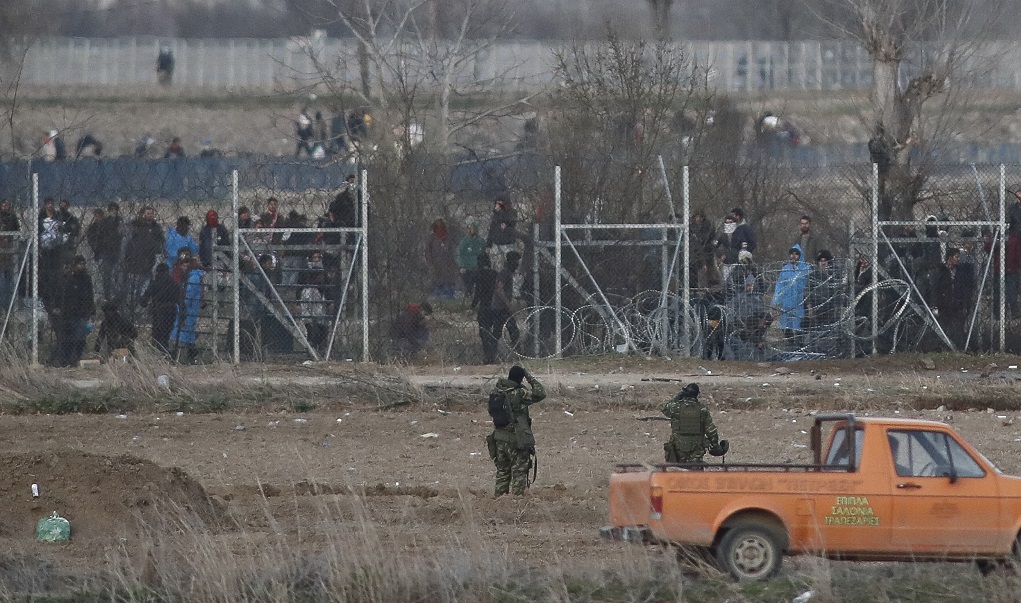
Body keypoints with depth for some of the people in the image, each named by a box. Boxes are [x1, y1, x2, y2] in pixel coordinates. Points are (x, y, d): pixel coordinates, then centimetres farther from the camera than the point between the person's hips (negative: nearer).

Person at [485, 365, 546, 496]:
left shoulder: (496, 391, 0)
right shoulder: (518, 394, -17)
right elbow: (540, 394, -16)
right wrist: (530, 378, -5)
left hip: (499, 438, 6)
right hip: (516, 440, -6)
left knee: (502, 472, 16)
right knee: (519, 472, 2)